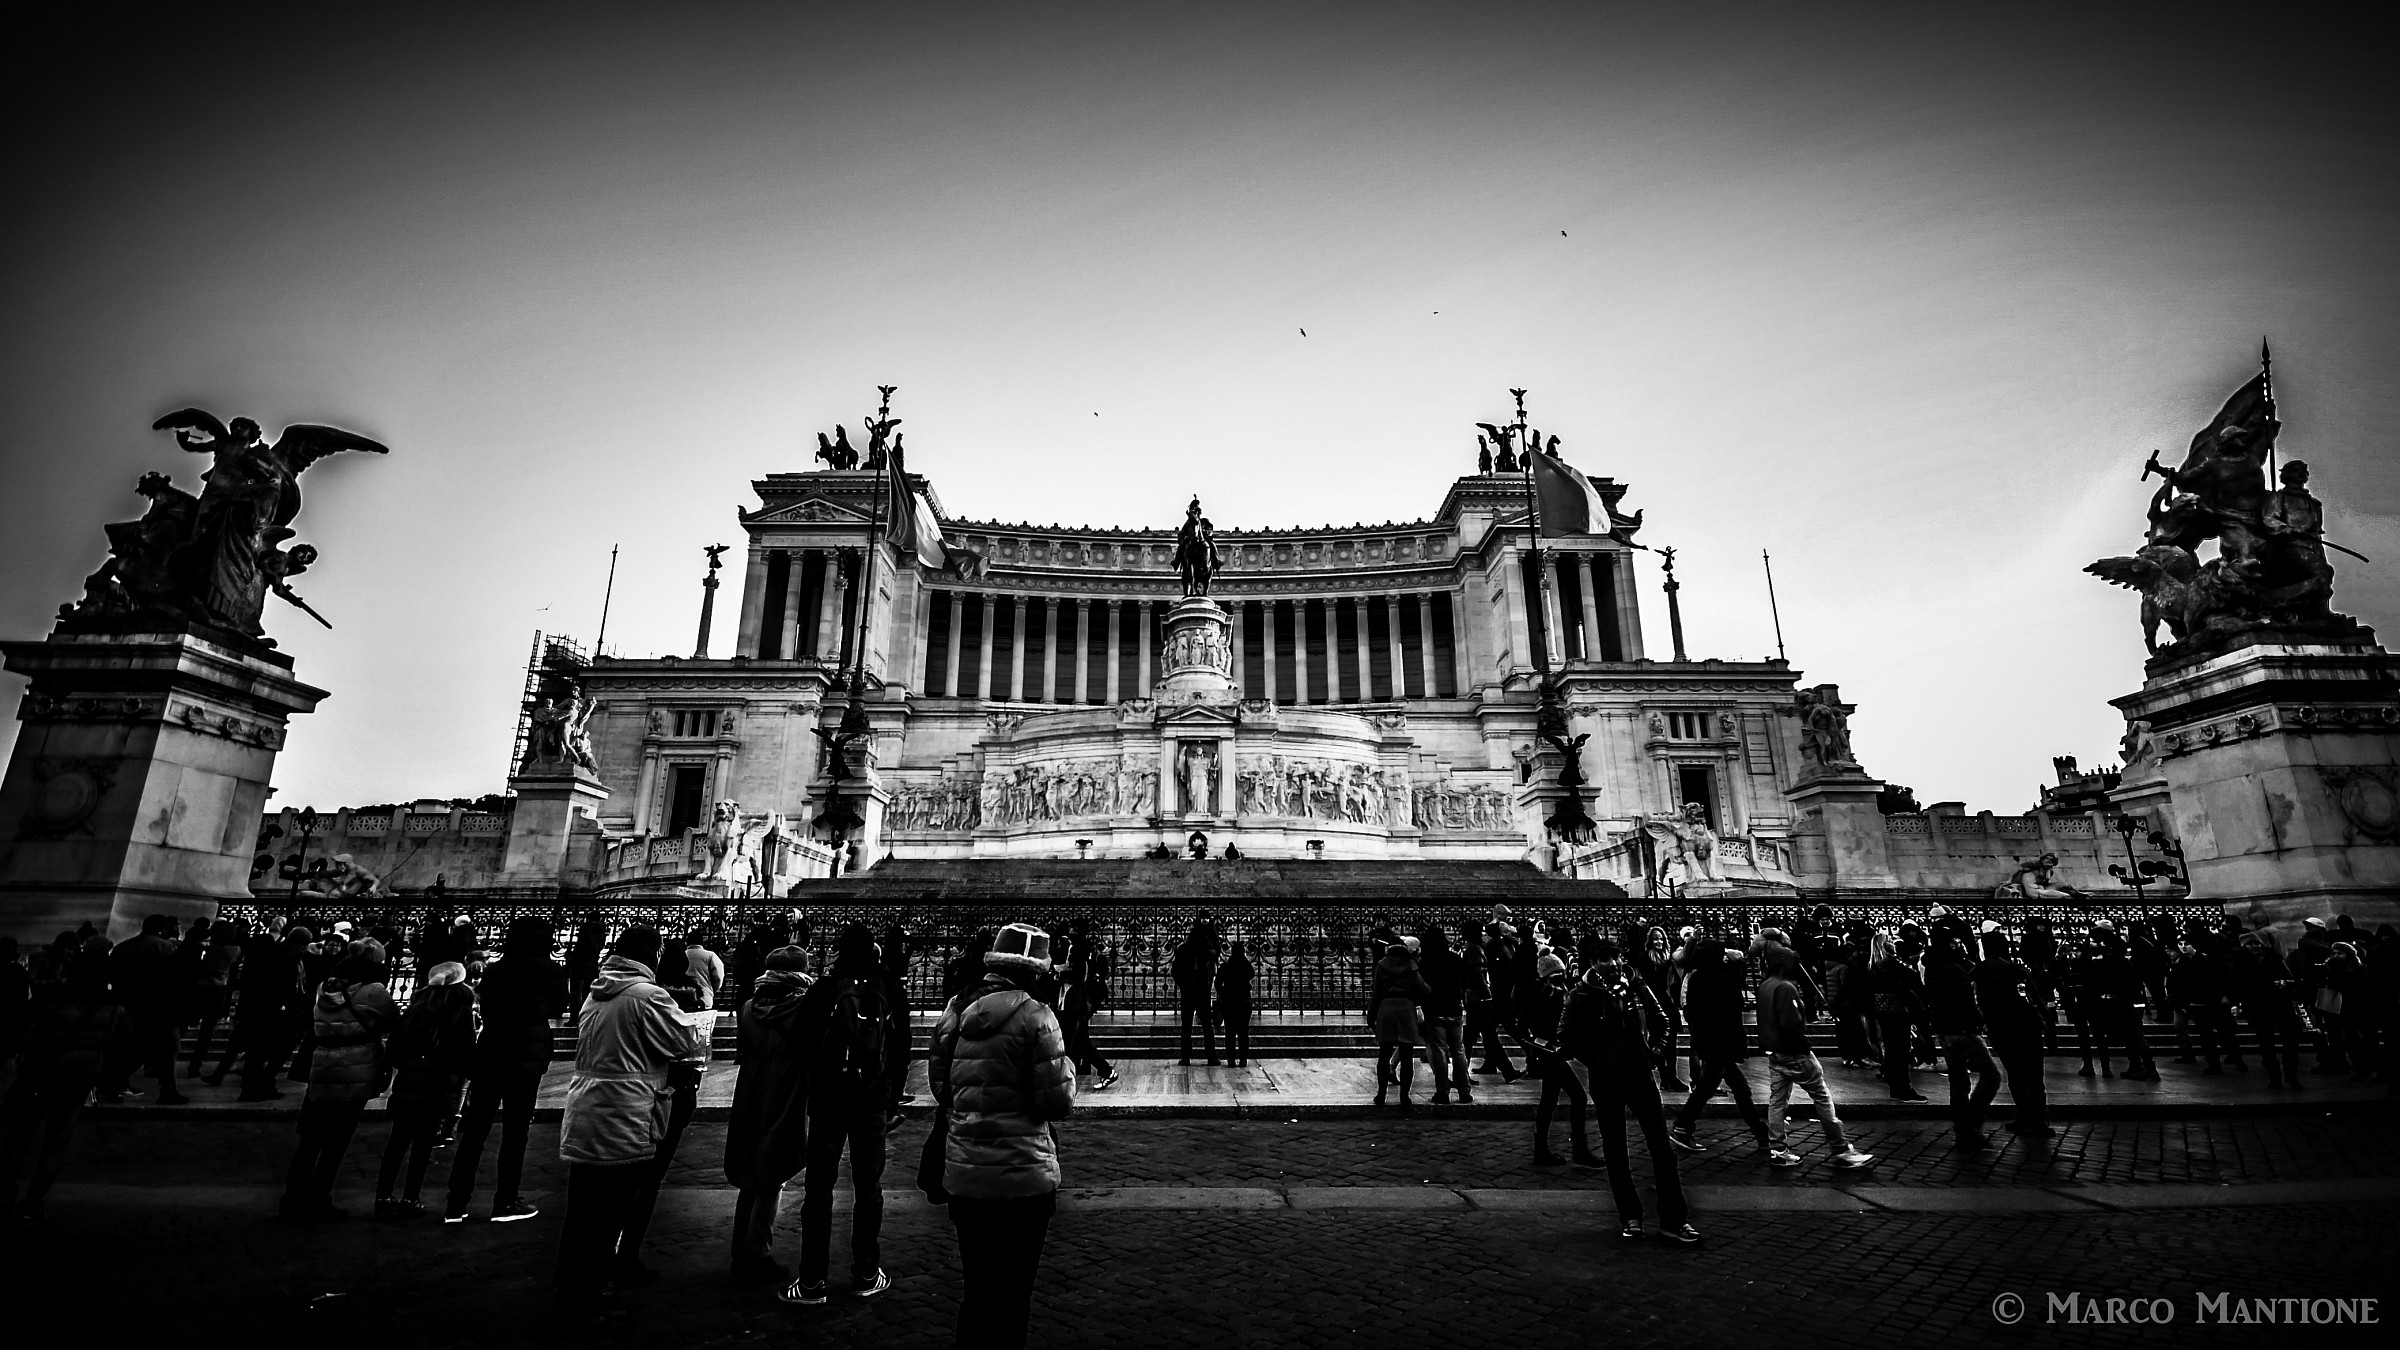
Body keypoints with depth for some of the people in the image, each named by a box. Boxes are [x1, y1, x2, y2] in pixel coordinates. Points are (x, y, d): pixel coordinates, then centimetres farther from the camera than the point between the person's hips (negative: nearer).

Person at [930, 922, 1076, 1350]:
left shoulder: (954, 1010, 2)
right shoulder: (1034, 1016, -16)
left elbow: (941, 1089, 11)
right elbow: (1059, 1101, -16)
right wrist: (1065, 1071, 3)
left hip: (963, 1174, 5)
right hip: (1022, 1175, -5)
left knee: (977, 1287, 21)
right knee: (1012, 1294, 11)